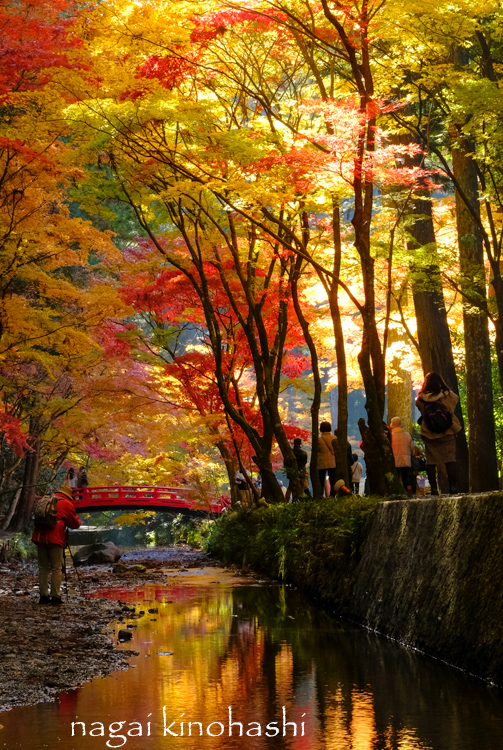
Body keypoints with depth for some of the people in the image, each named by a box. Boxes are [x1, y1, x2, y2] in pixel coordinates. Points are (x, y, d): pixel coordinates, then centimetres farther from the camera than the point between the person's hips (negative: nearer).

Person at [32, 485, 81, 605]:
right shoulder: (67, 504, 3)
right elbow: (75, 524, 9)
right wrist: (77, 520, 30)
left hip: (40, 536, 5)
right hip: (55, 538, -5)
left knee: (43, 568, 10)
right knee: (56, 568, 0)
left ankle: (43, 596, 7)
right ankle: (55, 596, -4)